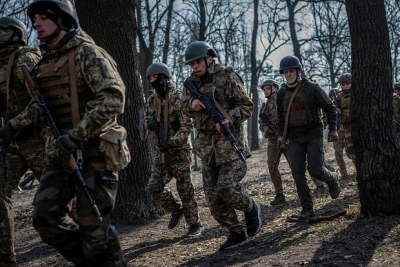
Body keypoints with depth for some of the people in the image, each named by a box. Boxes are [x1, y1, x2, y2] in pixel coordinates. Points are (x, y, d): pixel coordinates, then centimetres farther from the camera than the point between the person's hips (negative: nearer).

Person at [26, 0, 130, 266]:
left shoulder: (87, 53, -10)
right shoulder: (44, 62, 15)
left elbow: (113, 97, -22)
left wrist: (76, 135, -25)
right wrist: (37, 108, 3)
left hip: (94, 151, -7)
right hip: (62, 151, 7)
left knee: (94, 226, -5)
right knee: (45, 214, -3)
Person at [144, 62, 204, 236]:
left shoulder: (179, 98, -12)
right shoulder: (152, 100, 9)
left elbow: (187, 126, -15)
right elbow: (148, 119, 21)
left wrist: (171, 142, -24)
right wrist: (150, 123, -4)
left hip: (179, 151, -6)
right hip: (161, 152, 6)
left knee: (185, 190, 0)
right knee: (154, 187, -3)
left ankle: (195, 224, 13)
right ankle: (176, 208, 21)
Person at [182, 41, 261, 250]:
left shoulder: (227, 77, -8)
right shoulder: (192, 82, 9)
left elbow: (247, 106, -6)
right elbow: (185, 107, 20)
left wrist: (229, 119, -23)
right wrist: (191, 104, -4)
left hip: (230, 141, -6)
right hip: (206, 144, 6)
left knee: (226, 187, -18)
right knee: (212, 194, 3)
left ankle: (251, 209, 13)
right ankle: (236, 233, 15)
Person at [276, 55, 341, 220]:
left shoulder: (312, 89, -7)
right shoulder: (281, 94, 6)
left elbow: (330, 108, -2)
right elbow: (281, 117, 18)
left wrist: (332, 129, -9)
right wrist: (282, 136, 8)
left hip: (314, 134, -4)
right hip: (294, 138, 4)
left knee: (315, 170, -12)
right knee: (297, 172, -7)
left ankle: (332, 179, 25)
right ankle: (307, 209, 2)